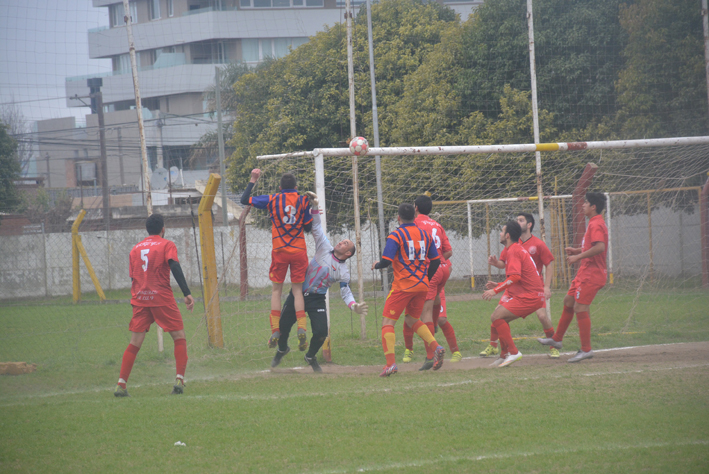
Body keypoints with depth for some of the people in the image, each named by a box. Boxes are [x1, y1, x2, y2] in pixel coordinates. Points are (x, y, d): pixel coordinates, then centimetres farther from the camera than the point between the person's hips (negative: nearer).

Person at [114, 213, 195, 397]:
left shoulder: (135, 249, 16)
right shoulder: (166, 245, 1)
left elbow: (132, 276, 18)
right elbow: (175, 267, -14)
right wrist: (187, 293, -19)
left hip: (139, 299, 4)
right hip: (162, 298, -4)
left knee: (135, 343, 6)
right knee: (179, 337, 6)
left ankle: (121, 385, -3)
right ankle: (179, 379, -9)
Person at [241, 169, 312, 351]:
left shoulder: (272, 199, -1)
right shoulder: (303, 201, 1)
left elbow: (245, 200, 3)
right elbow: (308, 227, 5)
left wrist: (252, 181, 13)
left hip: (279, 250, -1)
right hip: (299, 250, 1)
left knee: (276, 289, 8)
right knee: (297, 289, 5)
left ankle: (275, 330, 0)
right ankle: (301, 328, -12)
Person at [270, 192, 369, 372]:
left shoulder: (343, 272, -4)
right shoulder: (325, 249, -2)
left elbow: (346, 292, -3)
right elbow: (316, 227, -3)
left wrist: (354, 306, -23)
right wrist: (314, 206, -13)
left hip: (317, 300, -1)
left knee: (321, 332, -14)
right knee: (283, 326, 2)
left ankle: (311, 356, 19)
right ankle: (282, 349, 37)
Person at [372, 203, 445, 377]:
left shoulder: (396, 235, -8)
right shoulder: (425, 234, 10)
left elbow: (386, 261, -15)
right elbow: (435, 261, 12)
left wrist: (376, 265, 7)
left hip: (403, 286, -6)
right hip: (422, 285, 6)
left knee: (388, 322, -1)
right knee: (412, 319, 23)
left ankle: (390, 363, -16)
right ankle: (436, 347, 2)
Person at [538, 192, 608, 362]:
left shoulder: (596, 225, -17)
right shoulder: (594, 224, 17)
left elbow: (599, 247, -30)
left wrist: (578, 257, -25)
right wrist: (576, 251, 15)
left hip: (591, 273, -11)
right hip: (586, 272, 11)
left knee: (580, 308, -11)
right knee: (568, 301, 19)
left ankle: (586, 349, -8)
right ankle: (557, 339, 30)